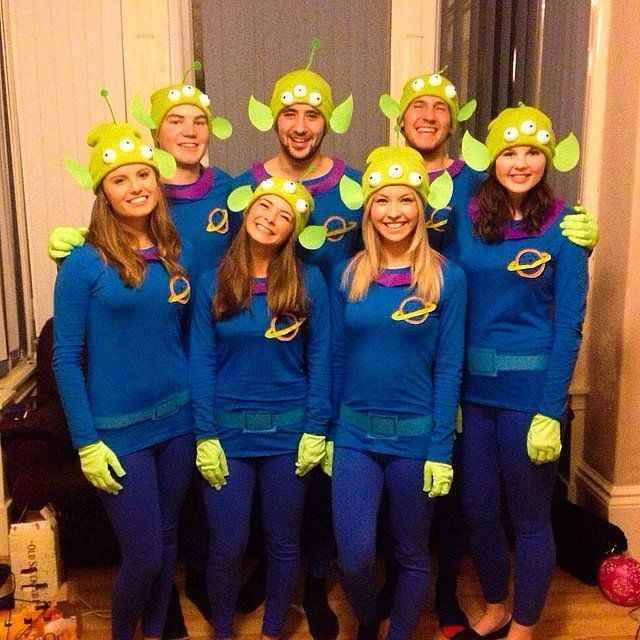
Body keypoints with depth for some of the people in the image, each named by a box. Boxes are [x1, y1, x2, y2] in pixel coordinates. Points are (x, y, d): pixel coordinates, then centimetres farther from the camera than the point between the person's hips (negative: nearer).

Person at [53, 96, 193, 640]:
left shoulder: (178, 253, 3)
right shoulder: (85, 263, -10)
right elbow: (66, 359, -8)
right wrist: (86, 443, -10)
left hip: (177, 419, 4)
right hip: (119, 429, -4)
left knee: (166, 541, 18)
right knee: (144, 554, 4)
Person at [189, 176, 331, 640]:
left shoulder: (309, 281, -3)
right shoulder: (214, 283, 0)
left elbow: (319, 359, -3)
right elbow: (202, 363, -2)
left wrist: (315, 430, -7)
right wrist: (205, 436, -7)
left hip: (289, 430, 0)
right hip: (228, 430, 1)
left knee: (283, 543, 14)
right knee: (227, 546, 9)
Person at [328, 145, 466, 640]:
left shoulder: (447, 277, -6)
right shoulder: (349, 275, 2)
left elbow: (449, 367, -7)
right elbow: (337, 357, 6)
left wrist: (441, 449, -9)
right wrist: (329, 433, 6)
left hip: (415, 435, -2)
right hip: (354, 433, 2)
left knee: (412, 555, 12)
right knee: (355, 555, 0)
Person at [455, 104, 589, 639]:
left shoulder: (563, 225, -7)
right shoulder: (468, 217, 3)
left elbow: (568, 324, -8)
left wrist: (550, 411, -13)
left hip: (530, 388, -4)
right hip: (472, 384, 4)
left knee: (529, 517, 11)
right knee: (477, 509, 16)